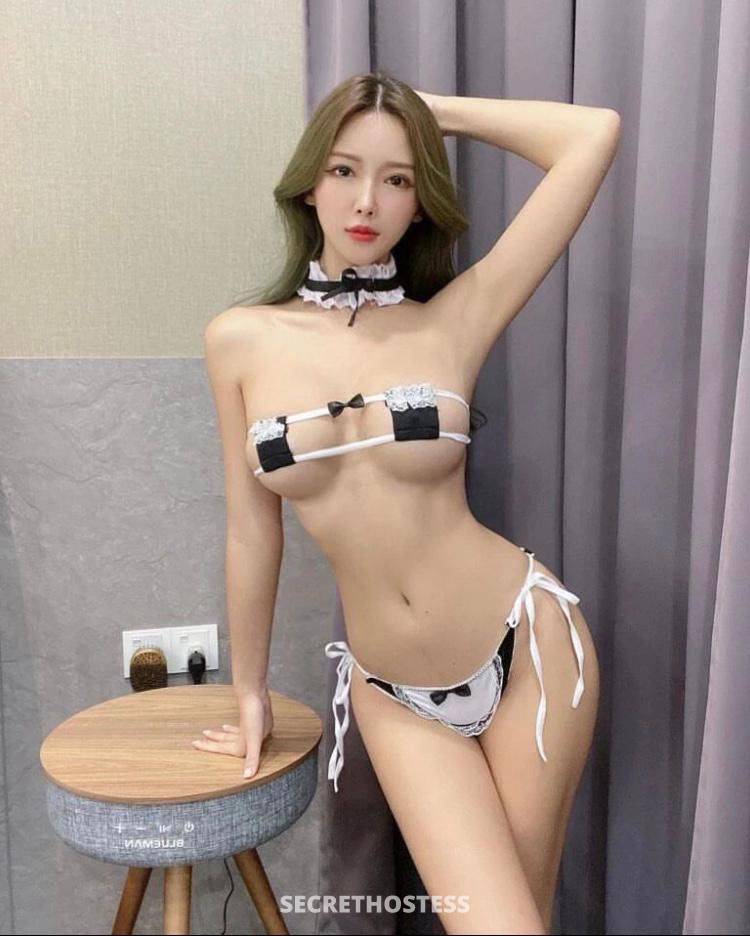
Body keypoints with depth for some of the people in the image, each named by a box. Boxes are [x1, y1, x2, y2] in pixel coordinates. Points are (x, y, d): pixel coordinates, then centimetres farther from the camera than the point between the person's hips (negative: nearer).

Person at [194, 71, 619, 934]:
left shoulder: (454, 321, -7)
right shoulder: (239, 340, -3)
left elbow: (597, 134, -9)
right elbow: (251, 529, 3)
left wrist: (434, 110, -1)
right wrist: (250, 691, 12)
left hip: (528, 643, 0)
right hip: (392, 693, 1)